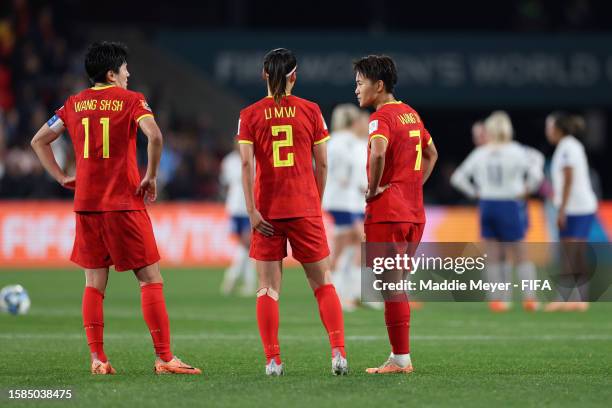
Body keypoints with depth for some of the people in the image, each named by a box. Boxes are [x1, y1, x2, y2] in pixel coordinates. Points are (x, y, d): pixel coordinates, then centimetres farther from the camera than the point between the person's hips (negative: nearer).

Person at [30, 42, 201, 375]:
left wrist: (62, 177, 14)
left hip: (86, 204, 5)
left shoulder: (74, 104, 11)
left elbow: (38, 141, 14)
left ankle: (97, 359, 3)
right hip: (124, 204, -5)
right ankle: (164, 358, -4)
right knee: (150, 279, 0)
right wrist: (151, 177, -9)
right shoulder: (130, 100, -4)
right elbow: (154, 136, -20)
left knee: (94, 283, 10)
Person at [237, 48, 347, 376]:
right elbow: (321, 165, 2)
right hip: (305, 209, 0)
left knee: (268, 289, 5)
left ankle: (272, 360, -2)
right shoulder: (310, 111, 1)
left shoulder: (250, 115, 0)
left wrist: (252, 211, -10)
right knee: (323, 283, 8)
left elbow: (246, 164, -9)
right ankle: (338, 352, -5)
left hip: (267, 213, 0)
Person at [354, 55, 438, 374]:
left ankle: (401, 359, -4)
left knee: (391, 286, -4)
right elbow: (431, 154, 28)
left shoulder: (381, 116, -12)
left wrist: (373, 189, -18)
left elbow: (378, 153, -32)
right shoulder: (410, 114, 15)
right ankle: (399, 355, 15)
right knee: (397, 285, 14)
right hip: (414, 212, 8)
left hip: (387, 212, -8)